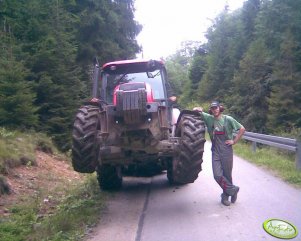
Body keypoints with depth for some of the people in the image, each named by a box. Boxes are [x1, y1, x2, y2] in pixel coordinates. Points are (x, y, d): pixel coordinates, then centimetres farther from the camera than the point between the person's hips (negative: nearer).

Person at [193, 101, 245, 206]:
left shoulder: (228, 119, -4)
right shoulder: (209, 118, 3)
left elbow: (242, 129, 0)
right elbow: (195, 110, 10)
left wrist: (234, 141, -3)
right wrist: (197, 109, -13)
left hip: (227, 151, -2)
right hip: (215, 151, 2)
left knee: (227, 175, 7)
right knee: (218, 175, -8)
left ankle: (226, 195, 26)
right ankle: (233, 190, 12)